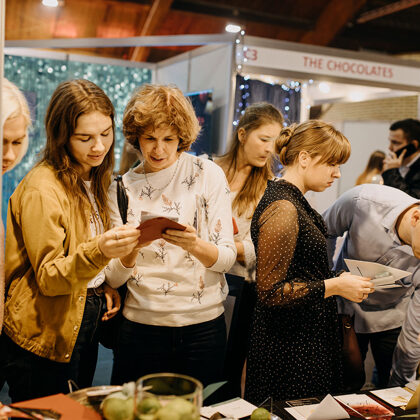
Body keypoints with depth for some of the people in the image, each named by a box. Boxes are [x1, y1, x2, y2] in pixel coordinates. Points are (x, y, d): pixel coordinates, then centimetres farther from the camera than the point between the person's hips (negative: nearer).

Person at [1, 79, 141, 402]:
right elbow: (48, 279, -20)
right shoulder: (41, 189, -19)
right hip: (46, 339, -7)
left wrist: (105, 287, 0)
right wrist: (97, 251, -38)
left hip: (85, 325, 8)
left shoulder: (94, 179, 6)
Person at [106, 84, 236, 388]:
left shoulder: (207, 174, -2)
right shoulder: (122, 188, 3)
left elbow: (227, 257, -6)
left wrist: (196, 245, -25)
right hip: (141, 326, 1)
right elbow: (114, 278, -2)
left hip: (203, 325, 0)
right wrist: (132, 249, -22)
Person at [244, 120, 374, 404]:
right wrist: (334, 287, -21)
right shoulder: (282, 208, -21)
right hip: (289, 347, -10)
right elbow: (270, 292, -23)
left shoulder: (294, 200, 11)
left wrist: (338, 279, 9)